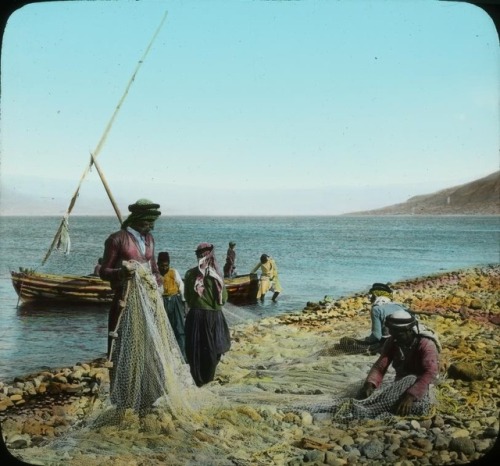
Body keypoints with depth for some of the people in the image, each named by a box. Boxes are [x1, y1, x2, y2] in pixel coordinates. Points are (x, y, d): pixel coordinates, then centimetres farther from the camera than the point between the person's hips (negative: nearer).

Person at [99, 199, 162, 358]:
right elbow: (104, 271, -4)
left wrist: (157, 278, 5)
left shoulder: (149, 239, 15)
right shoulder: (117, 239, -5)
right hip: (125, 300, -6)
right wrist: (121, 272, -24)